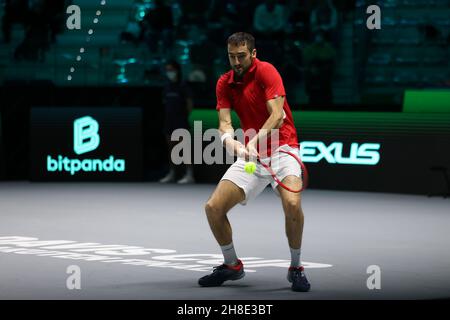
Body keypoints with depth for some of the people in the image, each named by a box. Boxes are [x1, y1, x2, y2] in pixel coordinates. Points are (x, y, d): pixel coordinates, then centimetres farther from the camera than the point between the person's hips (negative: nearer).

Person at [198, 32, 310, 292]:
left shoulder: (266, 71, -12)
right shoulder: (224, 83, 5)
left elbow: (277, 116, -22)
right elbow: (224, 122, -5)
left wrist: (254, 142, -36)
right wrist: (229, 140, -29)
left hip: (281, 149, -5)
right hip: (250, 155, 6)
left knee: (292, 203, -31)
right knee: (214, 207, -5)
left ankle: (296, 268, -10)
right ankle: (232, 265, 19)